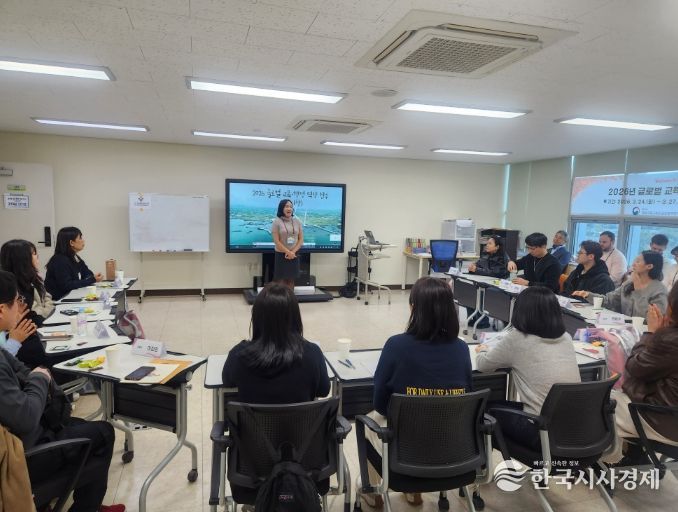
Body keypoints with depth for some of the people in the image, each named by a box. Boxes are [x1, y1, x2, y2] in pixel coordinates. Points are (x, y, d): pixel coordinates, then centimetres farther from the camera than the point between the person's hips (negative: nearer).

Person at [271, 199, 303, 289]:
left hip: (294, 255, 3)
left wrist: (293, 252, -11)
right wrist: (288, 252, -16)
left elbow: (301, 239, 3)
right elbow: (276, 241, -11)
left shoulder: (297, 221, 5)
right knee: (281, 279, -2)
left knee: (291, 279, 8)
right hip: (281, 255, -3)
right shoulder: (277, 222, -6)